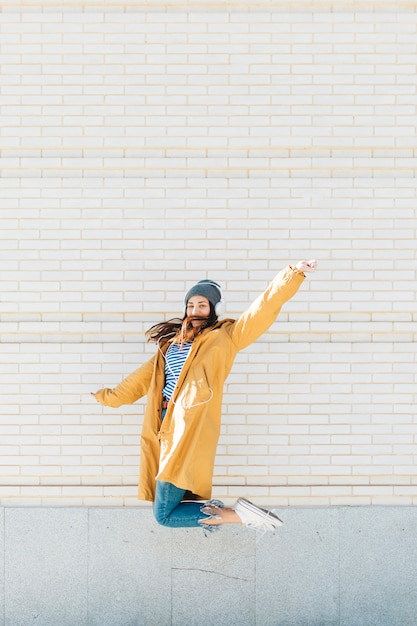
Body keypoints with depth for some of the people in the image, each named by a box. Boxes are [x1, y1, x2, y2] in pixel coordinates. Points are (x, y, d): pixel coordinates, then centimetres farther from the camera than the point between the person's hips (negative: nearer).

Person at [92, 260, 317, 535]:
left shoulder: (224, 337, 2)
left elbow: (263, 309, -5)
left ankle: (238, 514, 1)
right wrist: (111, 396, 37)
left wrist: (293, 274, -15)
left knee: (165, 514, -10)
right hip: (167, 427, 7)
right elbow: (147, 375, 29)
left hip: (190, 431, -7)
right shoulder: (172, 341, 19)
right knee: (168, 506, 2)